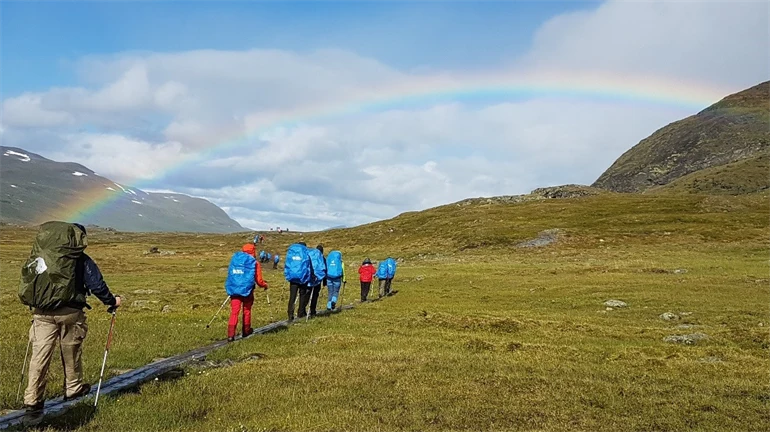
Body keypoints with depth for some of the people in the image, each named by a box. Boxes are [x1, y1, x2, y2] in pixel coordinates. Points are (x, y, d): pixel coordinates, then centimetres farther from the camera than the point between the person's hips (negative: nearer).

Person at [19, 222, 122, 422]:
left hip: (41, 313, 3)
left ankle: (32, 403, -4)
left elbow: (28, 281, 19)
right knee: (71, 351, 15)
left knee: (39, 355, 1)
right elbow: (96, 284, -5)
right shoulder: (80, 259, -2)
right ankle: (73, 388, 32)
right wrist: (112, 301, 10)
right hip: (69, 312, -3)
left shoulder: (38, 255, 13)